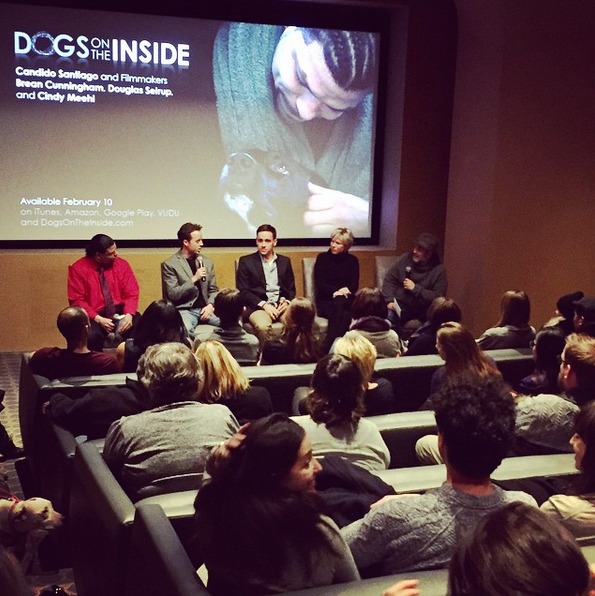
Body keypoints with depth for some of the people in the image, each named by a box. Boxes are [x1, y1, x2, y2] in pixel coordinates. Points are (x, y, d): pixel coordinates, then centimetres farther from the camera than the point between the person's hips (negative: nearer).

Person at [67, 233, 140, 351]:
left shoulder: (122, 265, 3)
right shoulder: (78, 269, -4)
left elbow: (131, 294, 2)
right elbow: (77, 301, -5)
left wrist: (128, 315, -18)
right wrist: (98, 319, -19)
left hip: (121, 314, 2)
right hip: (95, 317, -2)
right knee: (90, 337, -35)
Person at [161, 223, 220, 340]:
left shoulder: (207, 262, 14)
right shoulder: (169, 264, -2)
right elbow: (172, 295, -7)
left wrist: (211, 305, -4)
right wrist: (194, 279, -15)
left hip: (206, 309, 5)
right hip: (184, 310, -5)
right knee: (185, 330, -39)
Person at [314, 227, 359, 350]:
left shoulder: (352, 260, 11)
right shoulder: (322, 258, 7)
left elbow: (354, 285, 4)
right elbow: (319, 284, -2)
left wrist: (344, 291, -18)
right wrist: (336, 291, -18)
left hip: (346, 300, 1)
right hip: (325, 301, -1)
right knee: (343, 315, -34)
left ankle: (328, 348, -38)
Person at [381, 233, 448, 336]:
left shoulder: (438, 270, -5)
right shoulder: (405, 259, 3)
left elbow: (438, 298, -10)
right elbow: (389, 279, 5)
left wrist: (415, 288, -17)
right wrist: (390, 300, -9)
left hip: (419, 314, -2)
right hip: (397, 307, 2)